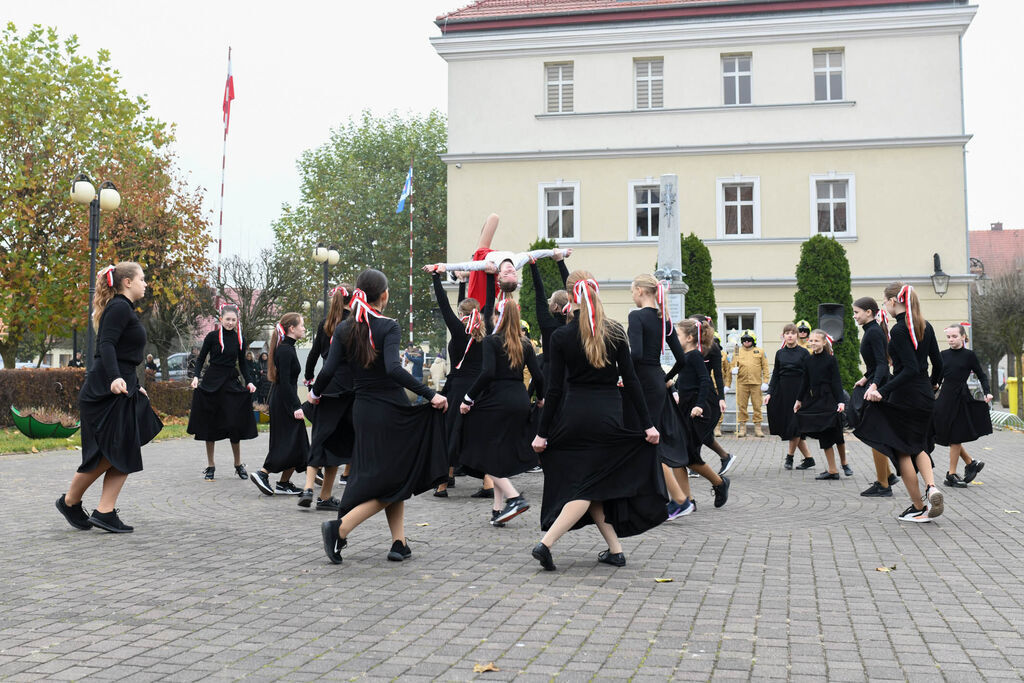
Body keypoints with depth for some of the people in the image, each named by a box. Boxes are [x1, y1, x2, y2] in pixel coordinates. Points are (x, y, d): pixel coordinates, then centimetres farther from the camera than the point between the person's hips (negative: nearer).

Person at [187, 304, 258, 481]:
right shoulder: (212, 336, -3)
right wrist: (196, 376, -12)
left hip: (231, 383, 2)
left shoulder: (239, 339, 6)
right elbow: (201, 358, 3)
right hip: (211, 383, -2)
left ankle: (238, 465, 13)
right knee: (210, 425, 4)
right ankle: (210, 466, 15)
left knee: (235, 423, -1)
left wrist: (249, 381, 2)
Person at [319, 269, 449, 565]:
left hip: (363, 410, 6)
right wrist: (430, 394, -26)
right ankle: (339, 528, -12)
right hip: (391, 411, -6)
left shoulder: (344, 329, 3)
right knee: (392, 482, 3)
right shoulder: (388, 327, -13)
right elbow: (393, 369, -27)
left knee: (392, 477, 16)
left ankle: (399, 543, 13)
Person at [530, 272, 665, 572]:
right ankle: (546, 543, -11)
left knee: (583, 483, 13)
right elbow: (630, 380, -2)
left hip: (574, 414, 0)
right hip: (608, 415, 0)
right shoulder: (615, 332, -1)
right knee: (593, 485, 4)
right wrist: (648, 423, 1)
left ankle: (615, 549, 12)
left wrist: (542, 432, 1)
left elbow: (555, 388, -5)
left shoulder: (561, 336, -5)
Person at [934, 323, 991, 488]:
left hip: (961, 399, -4)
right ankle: (971, 463, 25)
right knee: (948, 436, 6)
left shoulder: (969, 355, -1)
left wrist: (987, 392, -10)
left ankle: (951, 474, 8)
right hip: (945, 398, 4)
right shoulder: (943, 355, 8)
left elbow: (981, 375, 4)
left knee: (955, 437, -1)